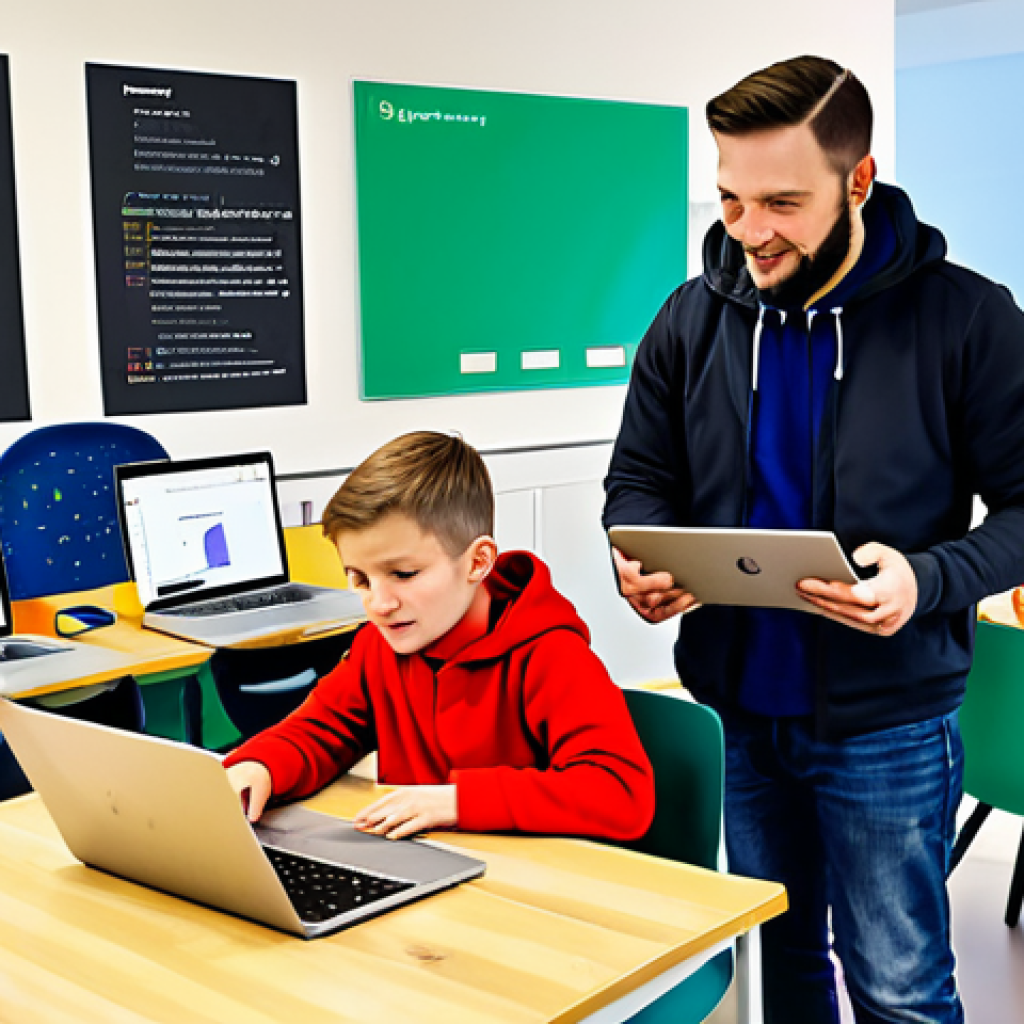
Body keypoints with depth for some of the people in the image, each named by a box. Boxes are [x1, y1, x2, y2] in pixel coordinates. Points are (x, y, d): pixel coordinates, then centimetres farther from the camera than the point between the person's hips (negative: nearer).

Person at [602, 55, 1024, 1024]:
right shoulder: (693, 318, -1)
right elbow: (640, 478, 9)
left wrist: (929, 581, -26)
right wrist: (639, 560, -13)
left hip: (884, 721, -3)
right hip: (741, 708, 4)